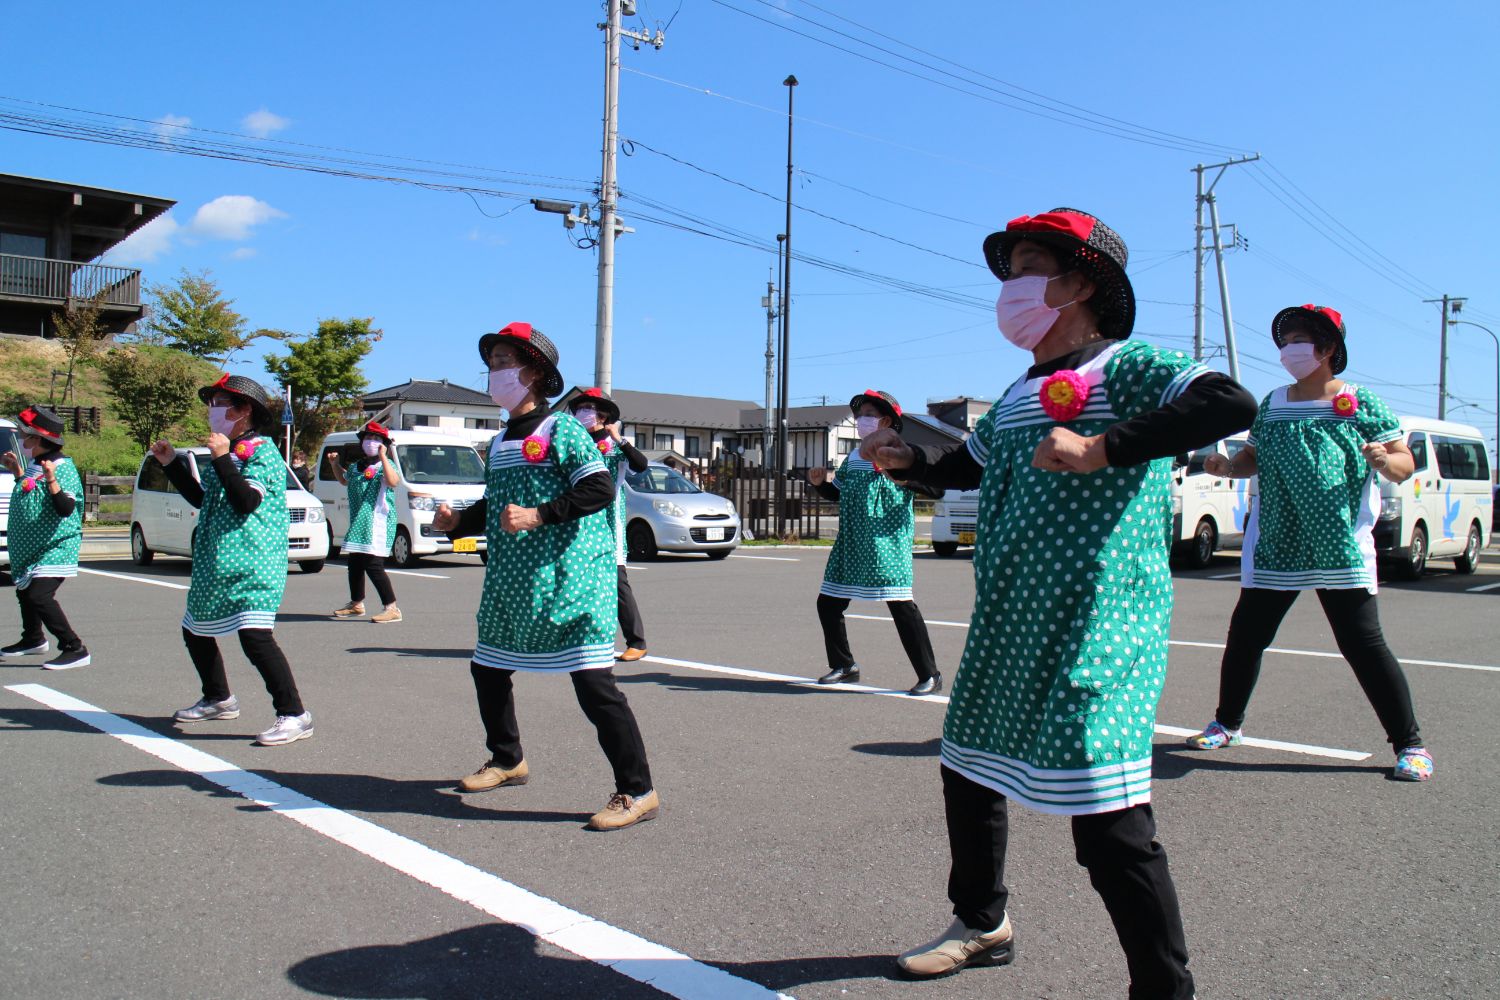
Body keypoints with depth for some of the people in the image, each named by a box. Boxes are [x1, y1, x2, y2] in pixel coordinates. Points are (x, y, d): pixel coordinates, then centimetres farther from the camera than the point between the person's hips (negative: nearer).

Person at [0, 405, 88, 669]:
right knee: (25, 593, 24)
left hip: (55, 548, -10)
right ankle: (33, 639, 45)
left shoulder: (63, 467, -18)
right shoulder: (34, 464, 9)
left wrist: (52, 481, -39)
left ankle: (75, 650, -19)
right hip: (31, 548, 10)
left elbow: (66, 509, -28)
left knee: (40, 596, -21)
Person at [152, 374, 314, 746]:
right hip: (212, 563, 10)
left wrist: (222, 459, -25)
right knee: (195, 632, 18)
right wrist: (171, 463, 21)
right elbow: (201, 499, 26)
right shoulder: (224, 452, 17)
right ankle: (218, 700, 38)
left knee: (255, 637, -21)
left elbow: (246, 502, -22)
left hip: (252, 564, -10)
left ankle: (294, 715, -15)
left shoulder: (261, 451, -10)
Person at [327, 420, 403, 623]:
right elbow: (344, 480, 38)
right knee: (354, 564, 18)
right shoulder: (358, 466, 18)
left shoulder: (385, 465, -5)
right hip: (358, 523, 9)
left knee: (373, 565, -15)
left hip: (378, 523, -9)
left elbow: (393, 481, -28)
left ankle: (392, 608, -12)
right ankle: (356, 604, 35)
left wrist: (383, 457, -25)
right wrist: (335, 465, 23)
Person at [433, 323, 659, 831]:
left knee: (593, 682, -12)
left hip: (568, 577, -9)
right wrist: (457, 521, 5)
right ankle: (507, 761, 41)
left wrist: (539, 515, -23)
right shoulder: (500, 441, 17)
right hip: (510, 584, 9)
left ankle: (637, 792, -6)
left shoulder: (561, 429, -8)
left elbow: (600, 488, -18)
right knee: (488, 669, 18)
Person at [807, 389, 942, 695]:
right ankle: (844, 666, 25)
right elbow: (836, 493, 29)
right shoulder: (853, 459, 16)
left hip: (887, 544, -7)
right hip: (850, 546, 7)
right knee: (828, 603, 8)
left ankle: (930, 675, -4)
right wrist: (819, 483, 9)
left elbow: (935, 488, -12)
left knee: (901, 606, -13)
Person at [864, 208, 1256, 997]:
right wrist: (906, 462, 13)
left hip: (1095, 630, -9)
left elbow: (1231, 403, -26)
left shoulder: (1126, 366, -9)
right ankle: (983, 924, 43)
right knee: (968, 777, 20)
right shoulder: (1019, 394, 15)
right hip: (1006, 631, 9)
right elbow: (971, 465, 32)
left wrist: (1101, 449, -31)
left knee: (1108, 823, -11)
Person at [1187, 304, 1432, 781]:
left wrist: (1386, 460, -23)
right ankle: (1227, 723, 26)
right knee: (1244, 636, 6)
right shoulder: (1271, 405, 12)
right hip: (1274, 550, 4)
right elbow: (1254, 458, 19)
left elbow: (1405, 465, 0)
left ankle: (1409, 743, 11)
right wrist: (1228, 466, -3)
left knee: (1364, 644, -4)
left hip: (1340, 550, -4)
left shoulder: (1360, 403, 0)